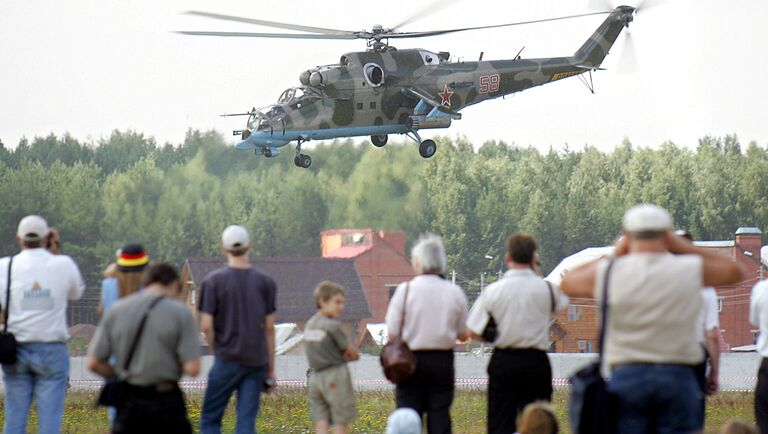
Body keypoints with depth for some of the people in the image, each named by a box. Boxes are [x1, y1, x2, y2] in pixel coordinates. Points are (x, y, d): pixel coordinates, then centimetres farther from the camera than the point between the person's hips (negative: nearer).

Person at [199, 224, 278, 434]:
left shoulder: (214, 281, -5)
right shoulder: (265, 283, 4)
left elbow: (206, 326, -8)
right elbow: (269, 328, 6)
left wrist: (218, 350, 10)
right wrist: (271, 369, 11)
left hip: (228, 360, -3)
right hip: (257, 361, 3)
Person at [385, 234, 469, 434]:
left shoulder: (405, 290, -9)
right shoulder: (455, 292, -1)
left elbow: (392, 332, -8)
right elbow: (463, 334, 6)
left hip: (411, 360, -2)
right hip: (443, 361, 2)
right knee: (440, 417, 6)